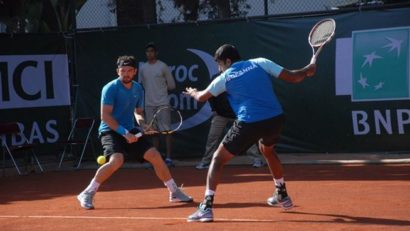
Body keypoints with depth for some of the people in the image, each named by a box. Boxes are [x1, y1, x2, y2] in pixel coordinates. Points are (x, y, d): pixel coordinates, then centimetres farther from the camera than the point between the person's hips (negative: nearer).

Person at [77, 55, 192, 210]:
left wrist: (141, 123, -1)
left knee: (155, 156, 0)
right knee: (116, 161, -30)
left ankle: (174, 192, 16)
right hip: (110, 131, -7)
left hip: (130, 132, 7)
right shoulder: (110, 88, -12)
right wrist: (124, 132, -23)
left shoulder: (138, 89, 8)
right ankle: (87, 194, -18)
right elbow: (105, 116, -17)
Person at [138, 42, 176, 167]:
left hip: (162, 103, -4)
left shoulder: (163, 66, -2)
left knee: (166, 130, -7)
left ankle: (168, 158, -8)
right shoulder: (142, 68, 10)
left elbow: (171, 85, 1)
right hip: (149, 104, 4)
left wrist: (161, 88, 1)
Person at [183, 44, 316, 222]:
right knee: (267, 150, 37)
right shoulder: (261, 63, 10)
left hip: (249, 123, -4)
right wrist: (308, 70, 26)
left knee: (218, 159, 9)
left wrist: (193, 92, 47)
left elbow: (202, 97, 23)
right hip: (275, 119, 4)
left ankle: (207, 207, -6)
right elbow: (292, 77, 6)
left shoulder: (225, 77, 7)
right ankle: (282, 196, 46)